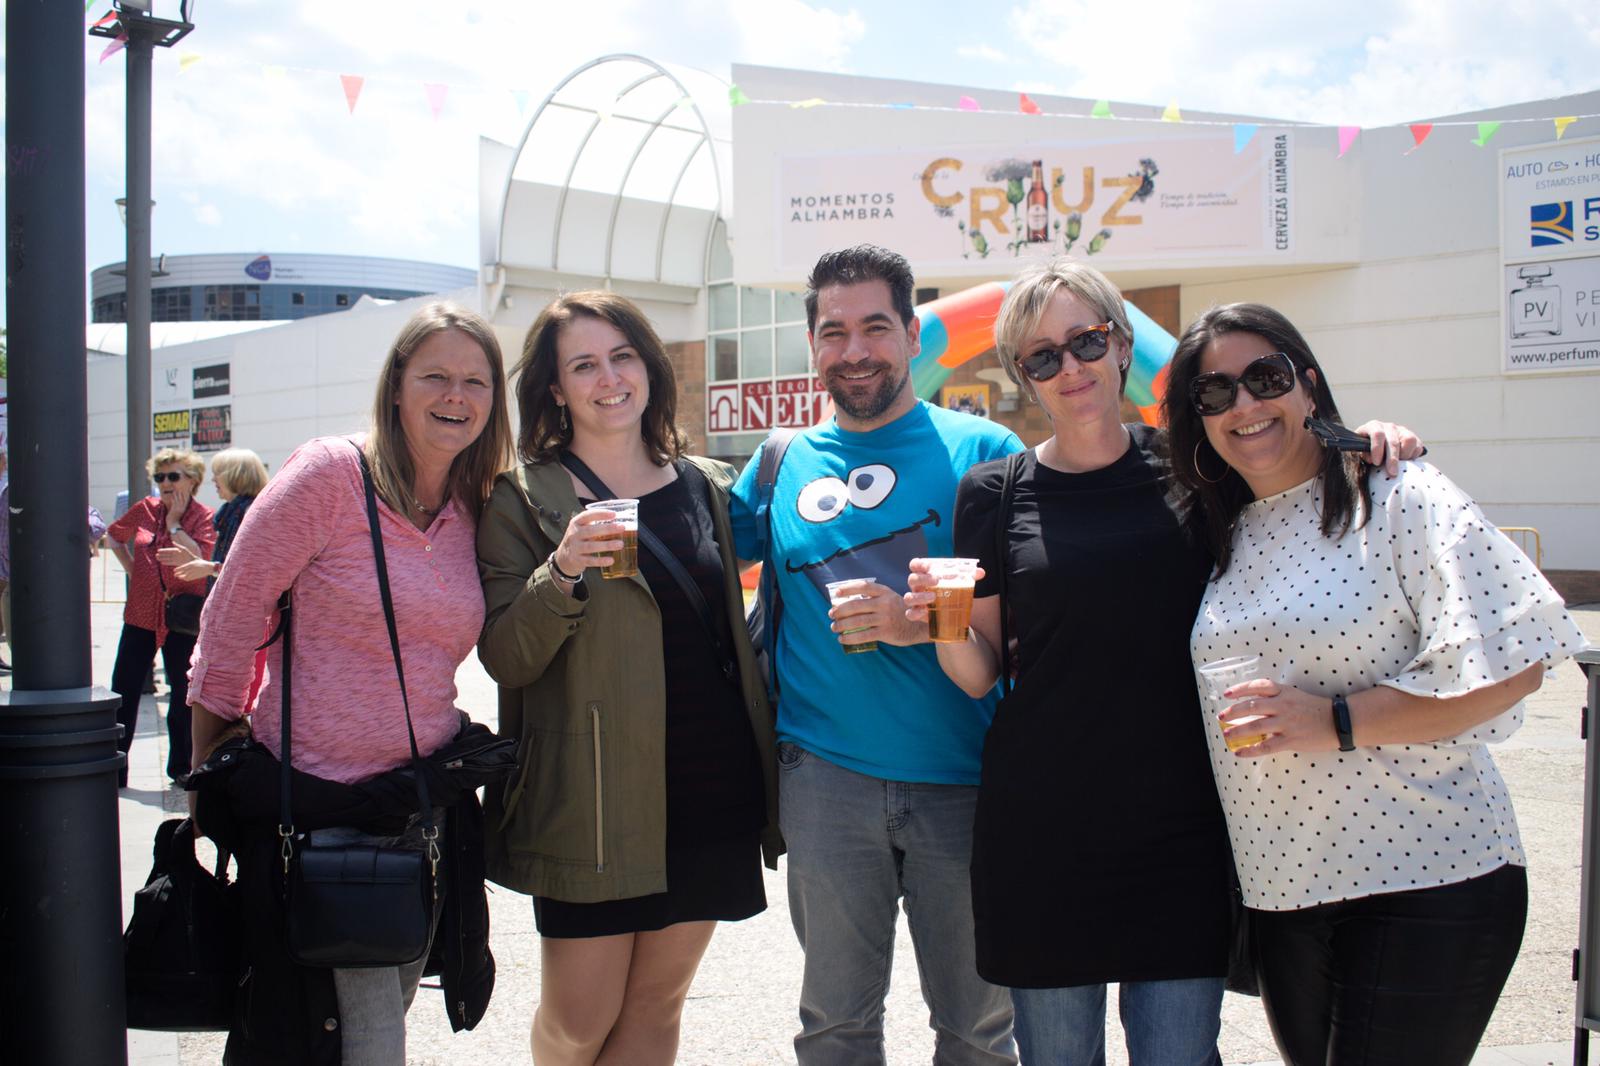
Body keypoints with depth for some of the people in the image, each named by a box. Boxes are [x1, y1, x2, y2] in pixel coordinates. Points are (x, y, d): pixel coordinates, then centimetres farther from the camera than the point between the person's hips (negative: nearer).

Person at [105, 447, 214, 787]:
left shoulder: (204, 517, -4)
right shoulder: (146, 509, 7)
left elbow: (199, 558, -22)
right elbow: (115, 534, 25)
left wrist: (174, 523, -14)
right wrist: (132, 569, 13)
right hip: (140, 614, 4)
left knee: (183, 695, 5)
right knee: (123, 694, 3)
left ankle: (181, 766, 19)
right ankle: (113, 770, 11)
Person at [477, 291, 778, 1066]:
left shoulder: (708, 484, 10)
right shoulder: (524, 498, -3)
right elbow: (504, 660, -8)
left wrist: (762, 756, 14)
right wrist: (562, 573, -24)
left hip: (711, 790, 4)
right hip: (594, 796, -3)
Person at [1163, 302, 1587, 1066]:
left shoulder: (1396, 499, -9)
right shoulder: (1222, 535, 10)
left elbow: (1513, 663, -16)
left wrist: (1338, 721, -21)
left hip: (1423, 883, -6)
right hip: (1280, 889, 6)